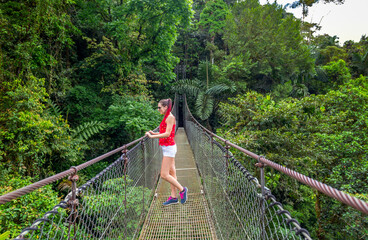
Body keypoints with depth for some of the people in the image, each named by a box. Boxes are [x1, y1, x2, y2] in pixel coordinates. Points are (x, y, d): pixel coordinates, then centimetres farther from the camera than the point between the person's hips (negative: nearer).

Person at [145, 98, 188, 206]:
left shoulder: (170, 117, -14)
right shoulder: (166, 117, 14)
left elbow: (167, 134, -20)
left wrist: (152, 136, -18)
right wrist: (154, 133, 6)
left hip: (169, 147, -10)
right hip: (167, 148, 10)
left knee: (164, 175, -7)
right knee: (171, 173, 12)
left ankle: (182, 189, 7)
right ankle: (173, 197, 19)